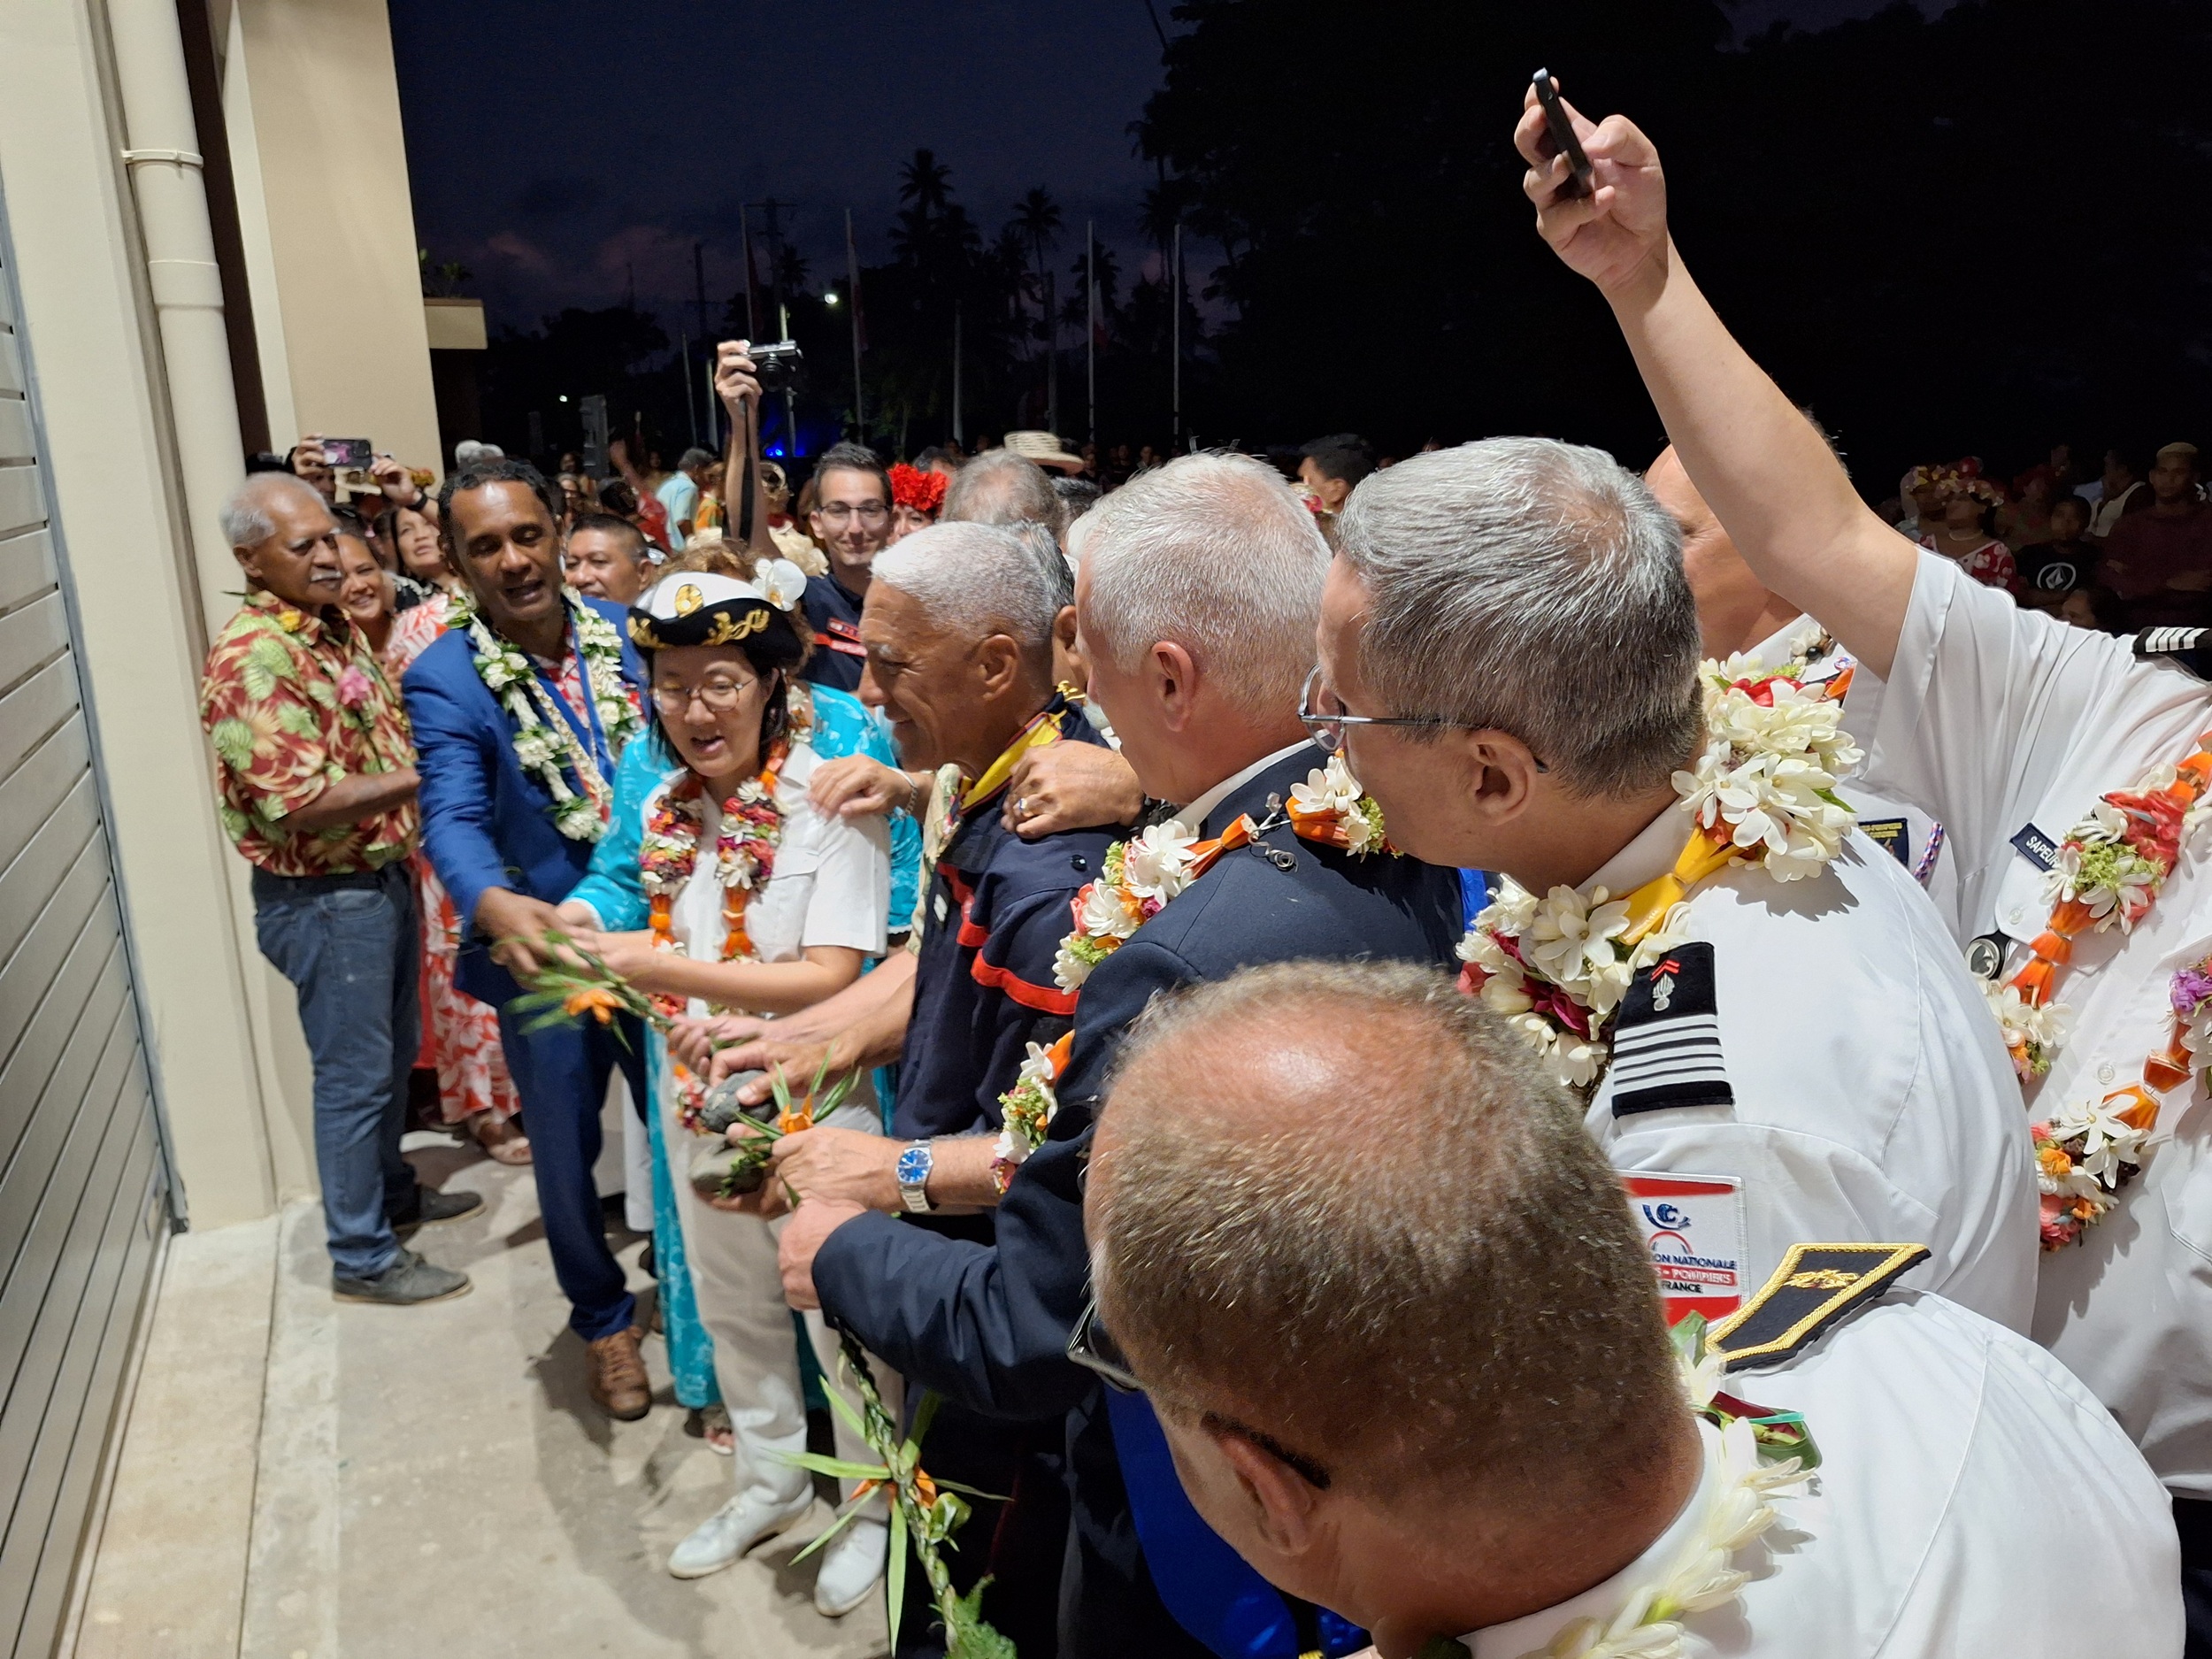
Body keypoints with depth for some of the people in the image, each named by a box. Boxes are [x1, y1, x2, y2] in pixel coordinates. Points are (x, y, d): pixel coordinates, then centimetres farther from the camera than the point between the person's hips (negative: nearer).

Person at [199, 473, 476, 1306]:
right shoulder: (252, 658, -21)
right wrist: (421, 778, -24)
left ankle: (391, 1188, 43)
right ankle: (362, 1256, 19)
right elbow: (301, 803, -27)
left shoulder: (335, 627, 8)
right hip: (324, 898, -9)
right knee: (354, 1074, 3)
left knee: (394, 1053, 22)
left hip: (381, 874, 9)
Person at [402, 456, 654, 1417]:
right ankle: (602, 1318, 42)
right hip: (542, 947, -2)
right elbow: (452, 819, -25)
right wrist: (496, 905, -46)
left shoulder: (627, 632, -3)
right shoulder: (443, 680, -13)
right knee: (566, 1152, 15)